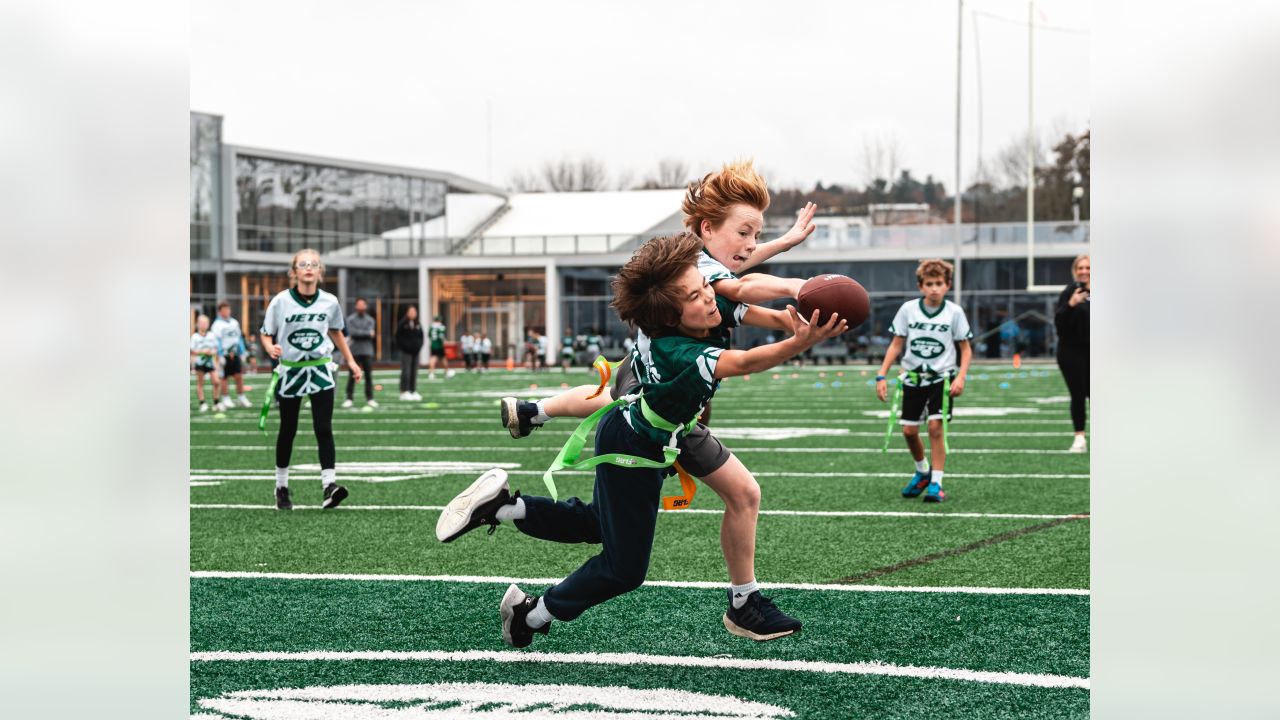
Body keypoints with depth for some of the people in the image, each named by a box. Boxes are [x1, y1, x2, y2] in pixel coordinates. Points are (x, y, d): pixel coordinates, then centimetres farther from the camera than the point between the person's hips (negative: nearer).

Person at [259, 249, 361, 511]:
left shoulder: (329, 302, -2)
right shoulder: (281, 301, -10)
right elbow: (266, 334, -2)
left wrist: (351, 361, 16)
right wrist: (272, 349, -24)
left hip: (320, 369, 1)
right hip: (290, 371, -1)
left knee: (324, 429, -10)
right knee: (288, 430, 9)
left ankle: (329, 485, -16)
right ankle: (281, 486, 24)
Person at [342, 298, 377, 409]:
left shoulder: (370, 320, 11)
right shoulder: (350, 319, 4)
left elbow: (372, 334, -3)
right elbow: (351, 332, -11)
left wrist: (359, 334, -10)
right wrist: (367, 333, -6)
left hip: (367, 351, 2)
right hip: (354, 351, -2)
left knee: (369, 375, 2)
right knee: (352, 375, -3)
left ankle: (369, 398, 7)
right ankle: (349, 398, 2)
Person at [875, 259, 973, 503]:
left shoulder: (954, 312, -6)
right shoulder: (908, 309, -3)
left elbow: (966, 348, 1)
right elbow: (896, 345, 3)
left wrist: (961, 377, -13)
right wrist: (882, 376, -4)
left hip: (942, 378, -2)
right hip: (913, 377, 3)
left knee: (936, 427, -14)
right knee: (909, 430, 4)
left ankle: (935, 484, -7)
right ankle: (922, 472, 31)